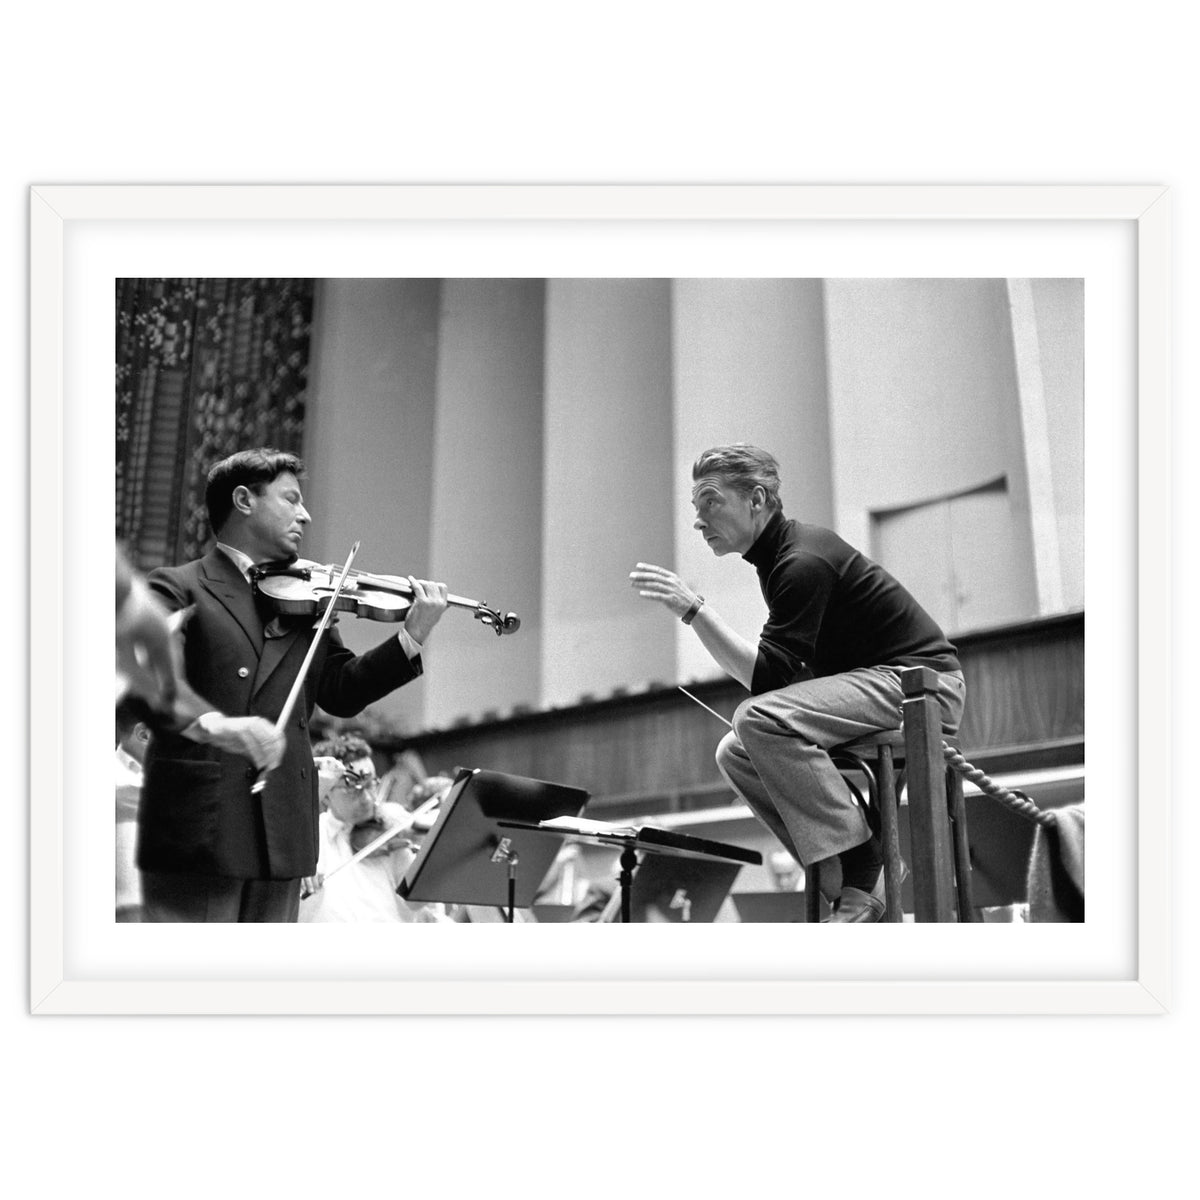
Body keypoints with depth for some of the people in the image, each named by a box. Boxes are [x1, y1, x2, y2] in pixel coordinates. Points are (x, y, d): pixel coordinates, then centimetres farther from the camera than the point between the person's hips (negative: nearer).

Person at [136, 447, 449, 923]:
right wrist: (211, 724, -34)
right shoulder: (177, 589, 0)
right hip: (196, 832, -5)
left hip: (282, 835, 5)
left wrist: (411, 638, -3)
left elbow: (341, 691, 9)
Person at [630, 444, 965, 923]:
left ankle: (861, 873, -19)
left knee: (761, 719, -28)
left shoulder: (804, 562, -18)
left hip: (922, 682, -10)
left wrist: (692, 608, -27)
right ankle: (843, 882, -1)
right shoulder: (782, 554, 13)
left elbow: (769, 677, -26)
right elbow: (782, 673, 21)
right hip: (877, 678, 10)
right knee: (734, 753, 3)